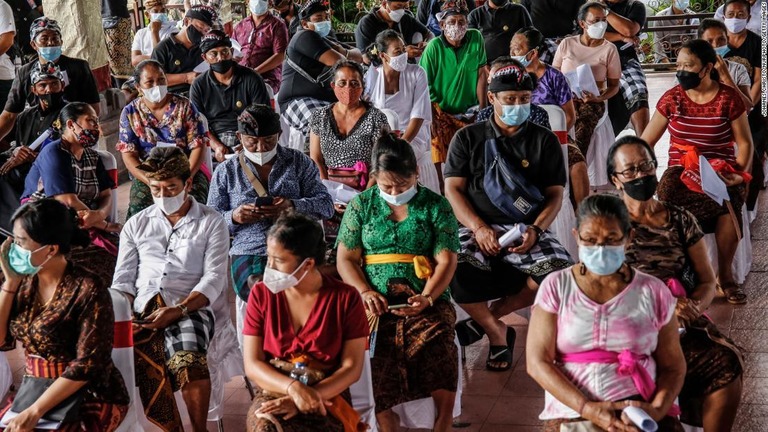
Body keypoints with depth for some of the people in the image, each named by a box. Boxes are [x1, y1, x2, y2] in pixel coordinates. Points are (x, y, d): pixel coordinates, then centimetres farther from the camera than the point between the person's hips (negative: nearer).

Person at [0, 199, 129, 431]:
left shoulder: (88, 290, -17)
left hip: (91, 398, -6)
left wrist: (35, 412, -23)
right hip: (35, 391, 6)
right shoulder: (25, 282, 3)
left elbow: (87, 364, -20)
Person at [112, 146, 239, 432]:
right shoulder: (136, 224, 21)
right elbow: (123, 280, 17)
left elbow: (214, 279, 0)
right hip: (143, 309, 3)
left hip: (190, 307, -2)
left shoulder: (211, 223, 10)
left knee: (188, 356, -36)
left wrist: (177, 310, -16)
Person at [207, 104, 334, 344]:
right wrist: (234, 217, -8)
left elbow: (326, 205, 7)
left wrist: (292, 206, -13)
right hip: (248, 254, 0)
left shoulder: (299, 162, 14)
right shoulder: (226, 172, 14)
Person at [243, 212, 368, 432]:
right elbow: (252, 364, -2)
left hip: (327, 397, -2)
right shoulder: (261, 294, 2)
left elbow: (352, 368, -5)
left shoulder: (345, 298, -4)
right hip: (274, 394, 2)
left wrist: (311, 396, -19)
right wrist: (294, 388, -20)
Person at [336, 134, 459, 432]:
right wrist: (365, 292, -9)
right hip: (376, 305, 0)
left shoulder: (436, 206, 9)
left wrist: (426, 298, -15)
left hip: (428, 302, 0)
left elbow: (446, 261, 2)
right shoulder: (361, 205, 13)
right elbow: (346, 258, 10)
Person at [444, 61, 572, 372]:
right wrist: (478, 228, -14)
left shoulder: (545, 141, 12)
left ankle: (489, 315, -6)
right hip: (477, 228, 0)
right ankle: (497, 333, -4)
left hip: (527, 231, 1)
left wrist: (535, 231, -14)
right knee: (451, 270, -32)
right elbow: (453, 189, 3)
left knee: (561, 271, -29)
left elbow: (555, 195, 6)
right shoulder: (468, 138, 11)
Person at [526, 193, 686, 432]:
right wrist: (587, 408, -13)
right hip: (572, 412, -1)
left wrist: (657, 410, -11)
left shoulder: (653, 291, 6)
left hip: (642, 412, 1)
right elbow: (538, 362, -2)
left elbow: (673, 366, 8)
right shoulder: (555, 286, 3)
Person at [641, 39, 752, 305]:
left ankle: (725, 274, -14)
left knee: (730, 201, -36)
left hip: (721, 171, -1)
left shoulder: (728, 98, 2)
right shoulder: (671, 98, 6)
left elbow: (744, 143, 4)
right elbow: (645, 142, 7)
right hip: (681, 171, 1)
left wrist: (740, 174, -12)